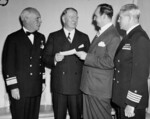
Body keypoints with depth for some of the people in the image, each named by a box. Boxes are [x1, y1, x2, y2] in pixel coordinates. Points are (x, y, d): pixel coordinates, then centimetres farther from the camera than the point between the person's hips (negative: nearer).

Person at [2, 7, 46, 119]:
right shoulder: (13, 38, -6)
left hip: (36, 89, 5)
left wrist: (43, 80, 13)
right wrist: (13, 87, -10)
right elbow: (8, 64, -8)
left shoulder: (41, 37, 11)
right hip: (19, 89, -4)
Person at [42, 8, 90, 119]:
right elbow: (45, 58, 2)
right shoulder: (53, 36, 7)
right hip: (59, 85, -1)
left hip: (77, 85, 1)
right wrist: (54, 59, -16)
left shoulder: (84, 37, 11)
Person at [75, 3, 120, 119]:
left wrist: (87, 57, -19)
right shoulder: (100, 33, 13)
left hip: (100, 89, -9)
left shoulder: (114, 37, -16)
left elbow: (109, 62, -22)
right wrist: (84, 54, 6)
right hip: (89, 87, 9)